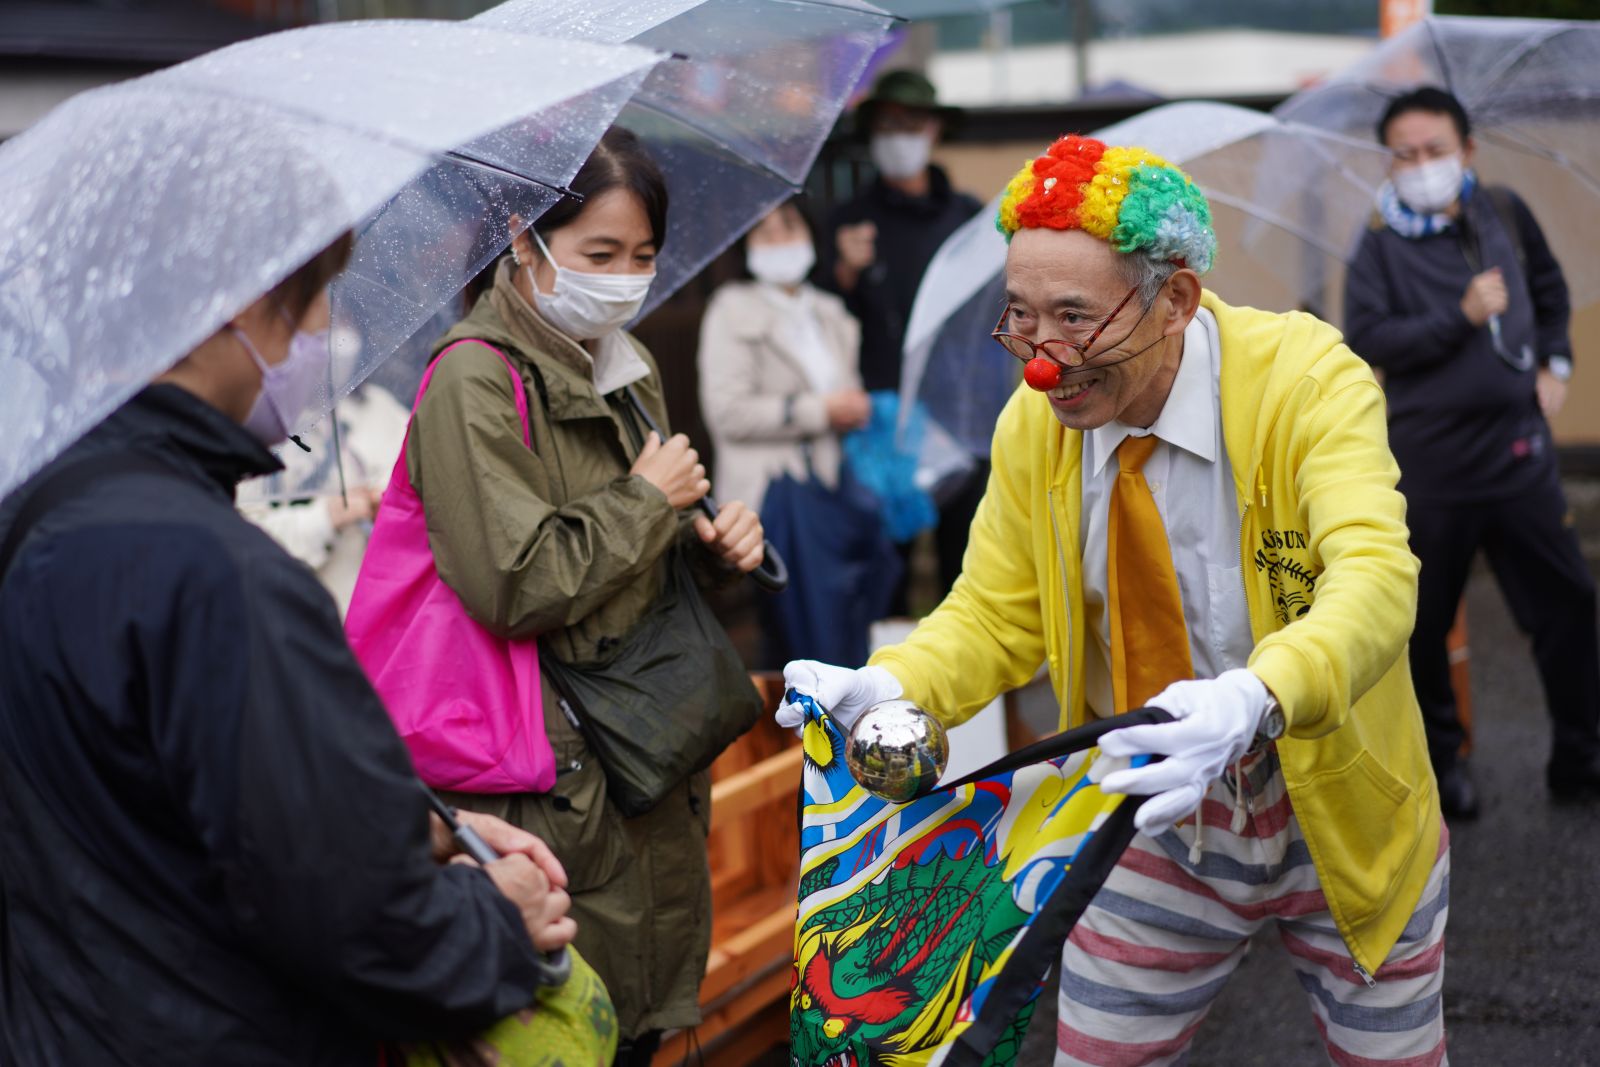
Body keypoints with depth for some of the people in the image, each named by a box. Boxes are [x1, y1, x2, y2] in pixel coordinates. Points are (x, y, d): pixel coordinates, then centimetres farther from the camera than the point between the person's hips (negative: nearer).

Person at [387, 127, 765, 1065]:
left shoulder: (630, 365, 12)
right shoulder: (475, 381, -14)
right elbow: (515, 587, -23)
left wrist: (715, 546, 2)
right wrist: (647, 501, -12)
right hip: (557, 769, -8)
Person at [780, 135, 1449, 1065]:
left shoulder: (1307, 378, -22)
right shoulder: (1035, 422, -9)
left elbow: (1375, 583, -35)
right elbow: (995, 615, 0)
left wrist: (1255, 699, -56)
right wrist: (887, 688, -21)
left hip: (1344, 812, -3)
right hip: (1158, 817, 3)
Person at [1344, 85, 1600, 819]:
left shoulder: (1505, 215, 8)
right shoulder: (1381, 247, -5)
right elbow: (1366, 339, -15)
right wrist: (1461, 318, -20)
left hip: (1518, 450, 4)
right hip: (1430, 462, -3)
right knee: (1424, 621, 5)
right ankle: (1439, 759, 22)